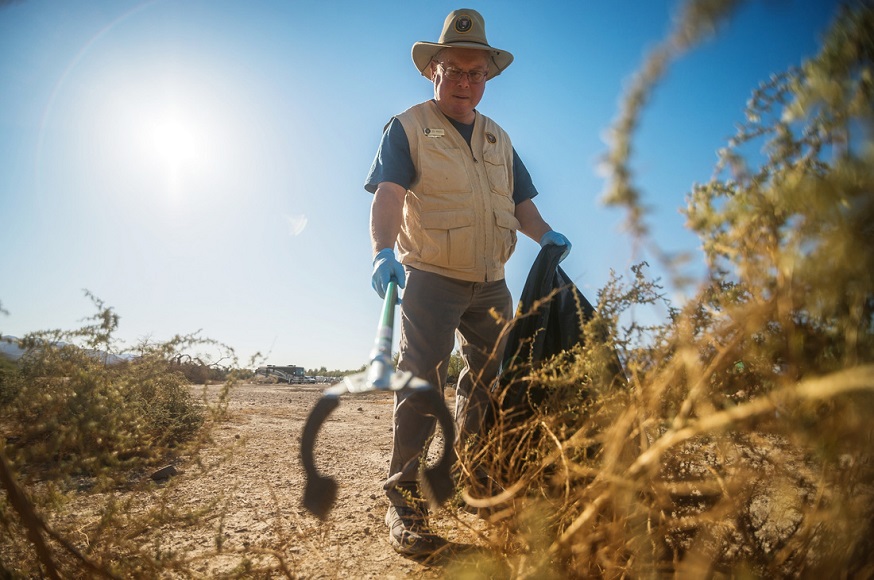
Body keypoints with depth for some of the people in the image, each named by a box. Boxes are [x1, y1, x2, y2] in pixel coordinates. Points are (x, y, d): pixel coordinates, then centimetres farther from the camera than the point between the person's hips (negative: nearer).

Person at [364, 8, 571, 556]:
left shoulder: (499, 138, 17)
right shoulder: (408, 128, -2)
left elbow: (520, 200, 19)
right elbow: (389, 194, -17)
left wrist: (545, 234, 0)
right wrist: (385, 250, -34)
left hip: (491, 283, 7)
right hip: (431, 279, -6)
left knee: (492, 380, 15)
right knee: (422, 381, -8)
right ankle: (405, 501, 2)